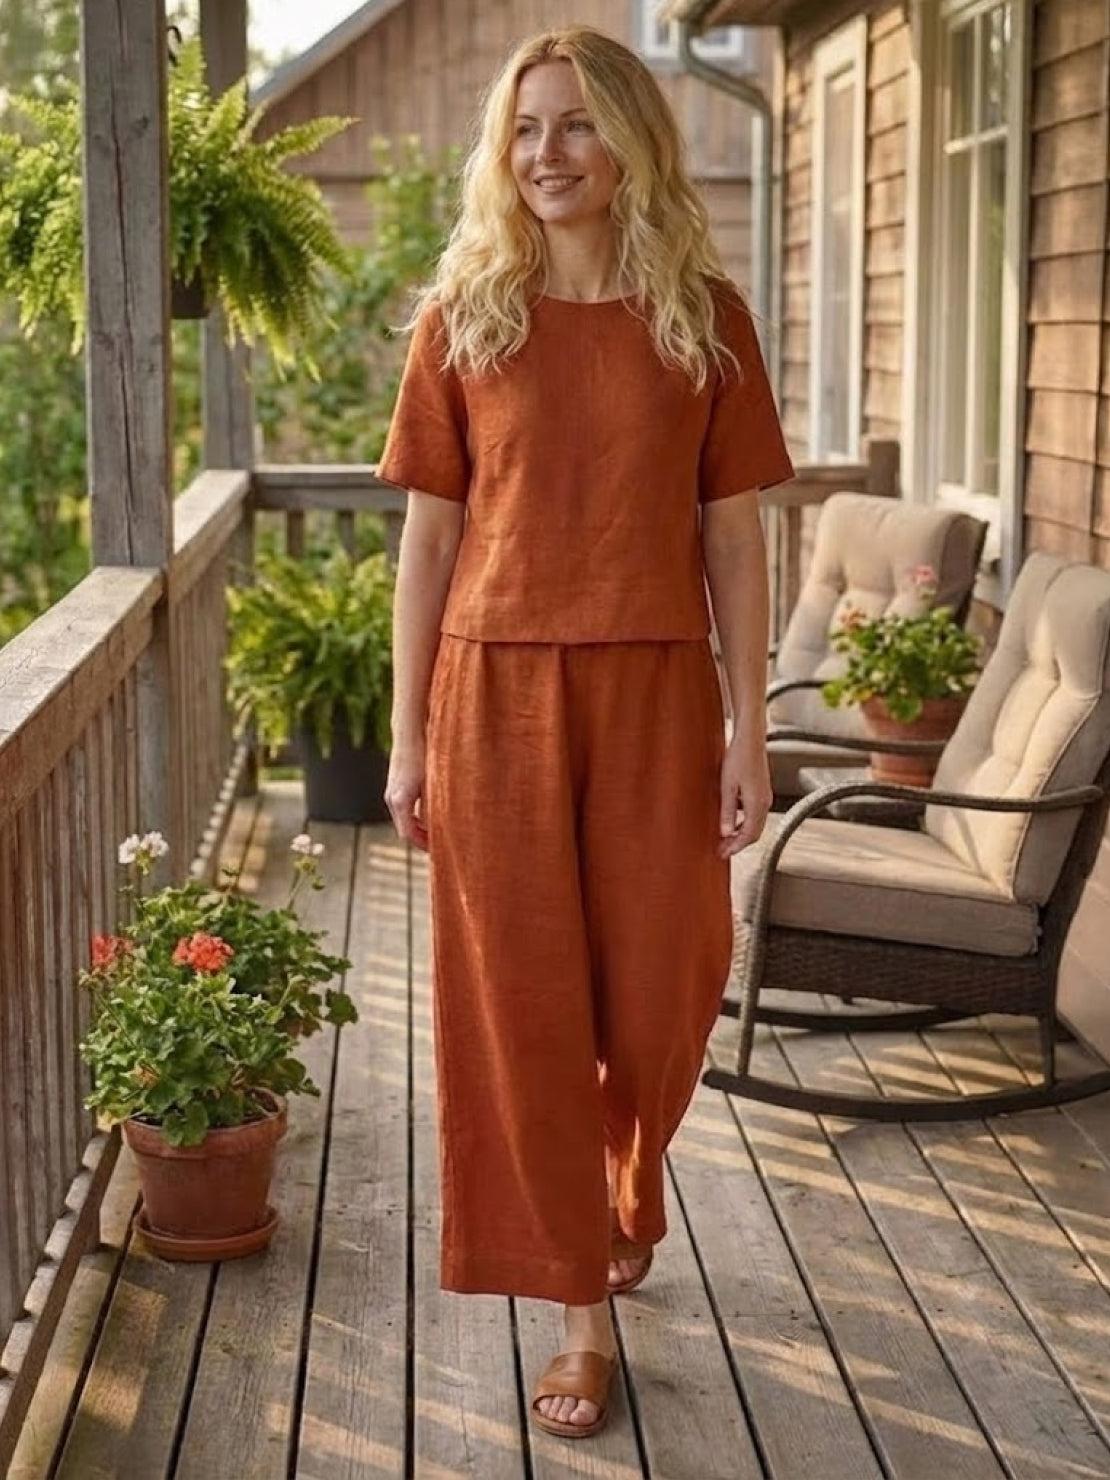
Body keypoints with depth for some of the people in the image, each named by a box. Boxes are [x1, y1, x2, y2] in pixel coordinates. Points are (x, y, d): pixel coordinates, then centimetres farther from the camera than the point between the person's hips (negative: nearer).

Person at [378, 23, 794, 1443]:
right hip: (496, 691, 0)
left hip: (655, 695, 0)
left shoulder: (703, 316, 2)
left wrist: (749, 728, -1)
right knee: (521, 995, 2)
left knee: (660, 986, 8)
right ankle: (584, 1305, 16)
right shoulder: (463, 316, 2)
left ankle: (625, 1191, 42)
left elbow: (732, 531, 3)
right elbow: (430, 534, 3)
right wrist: (406, 737, 0)